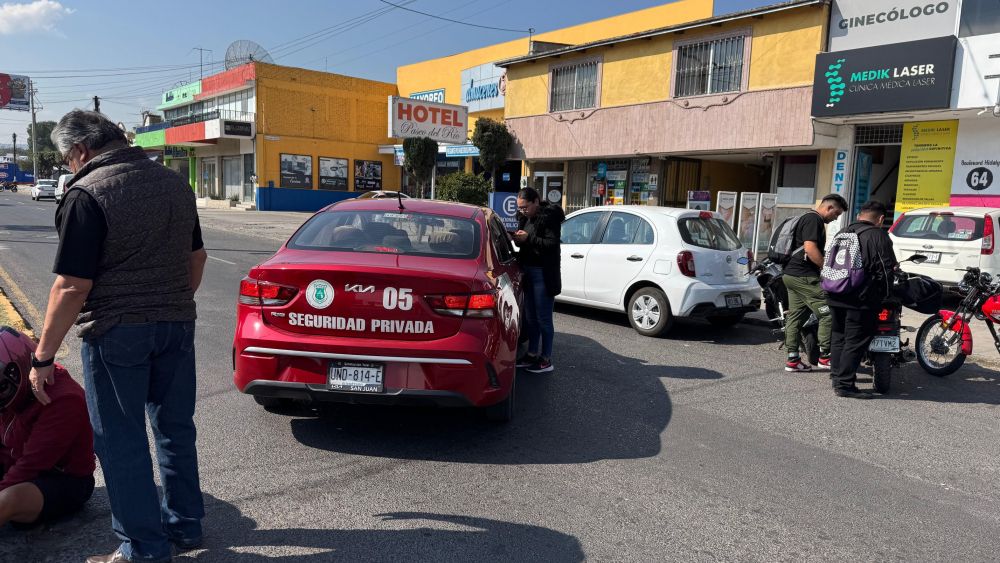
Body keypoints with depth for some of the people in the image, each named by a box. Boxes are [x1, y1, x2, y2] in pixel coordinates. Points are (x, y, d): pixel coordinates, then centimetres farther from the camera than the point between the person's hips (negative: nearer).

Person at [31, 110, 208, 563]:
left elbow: (72, 287, -18)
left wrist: (43, 357, -10)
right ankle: (185, 525, 31)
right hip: (177, 325, 7)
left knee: (121, 441, 7)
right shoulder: (173, 182, 6)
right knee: (175, 428, 17)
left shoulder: (86, 194, -15)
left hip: (117, 333, -6)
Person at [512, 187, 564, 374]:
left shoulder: (549, 217, -13)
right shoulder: (525, 217, 11)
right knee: (530, 317, 15)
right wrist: (518, 238, -2)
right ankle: (532, 354, 26)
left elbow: (552, 244, -20)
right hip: (528, 271, 8)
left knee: (543, 318, -1)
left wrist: (528, 238, -23)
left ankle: (546, 359, 9)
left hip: (543, 274, -8)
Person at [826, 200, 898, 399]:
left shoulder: (842, 233, 15)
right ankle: (845, 384, -4)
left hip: (836, 297, 7)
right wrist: (885, 294, 4)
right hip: (861, 300, -7)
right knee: (855, 342, -4)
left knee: (839, 337, 17)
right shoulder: (878, 236, -7)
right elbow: (887, 269, -10)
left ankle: (837, 376, 25)